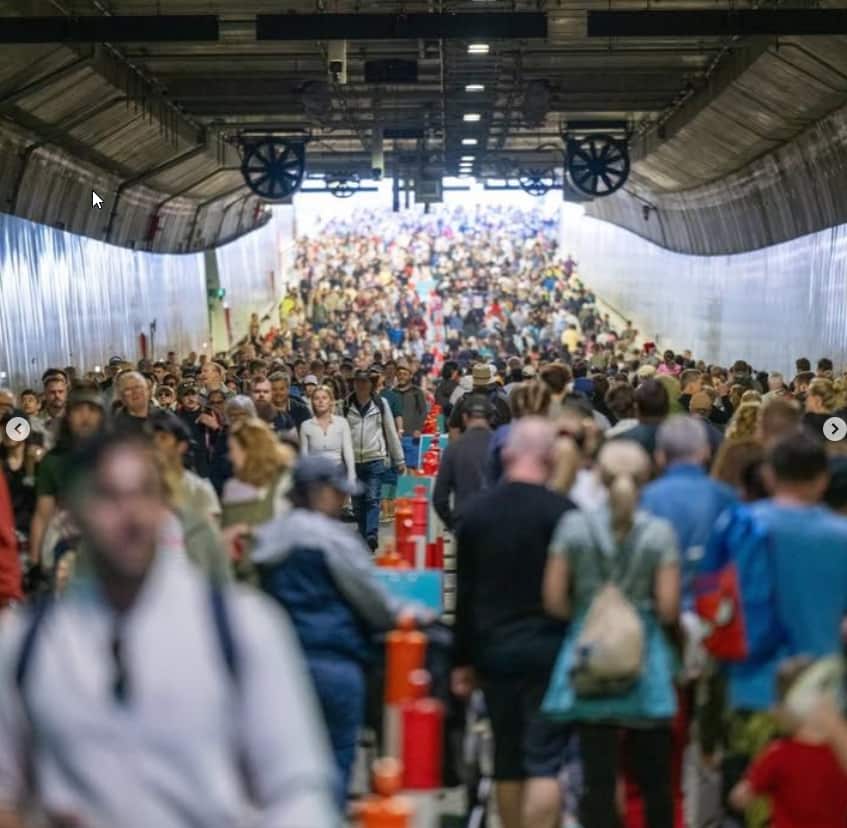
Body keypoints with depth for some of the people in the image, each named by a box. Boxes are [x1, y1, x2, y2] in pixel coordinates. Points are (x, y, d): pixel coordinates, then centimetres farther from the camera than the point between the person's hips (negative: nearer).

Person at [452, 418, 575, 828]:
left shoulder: (475, 512, 3)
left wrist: (462, 659, 13)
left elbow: (464, 594, 7)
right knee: (544, 761, -3)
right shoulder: (563, 512, -9)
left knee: (507, 759, 15)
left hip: (493, 649, 4)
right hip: (550, 648, -4)